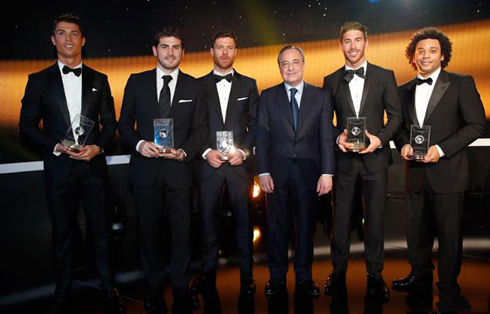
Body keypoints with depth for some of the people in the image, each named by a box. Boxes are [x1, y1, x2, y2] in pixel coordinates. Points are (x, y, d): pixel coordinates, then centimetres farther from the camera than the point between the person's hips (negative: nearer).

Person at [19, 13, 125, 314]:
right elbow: (27, 125, 2)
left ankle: (109, 289, 22)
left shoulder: (99, 80, 8)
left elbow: (110, 123, 8)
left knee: (101, 229, 7)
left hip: (93, 165, 1)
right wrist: (57, 147, -13)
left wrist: (98, 146, -11)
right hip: (59, 167, 0)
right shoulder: (39, 80, 4)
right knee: (63, 233, 10)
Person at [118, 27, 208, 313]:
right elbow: (125, 123, 8)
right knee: (149, 231, 11)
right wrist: (139, 144, -12)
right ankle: (156, 287, 29)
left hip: (179, 169, 0)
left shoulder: (194, 87, 6)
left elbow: (201, 128, 5)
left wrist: (184, 152, -12)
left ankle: (181, 287, 23)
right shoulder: (137, 82, 6)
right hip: (146, 168, 1)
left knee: (182, 231, 4)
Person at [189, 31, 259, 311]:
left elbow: (255, 125, 7)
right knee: (209, 219, 6)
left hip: (241, 163, 0)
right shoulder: (198, 85, 9)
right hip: (209, 162, 0)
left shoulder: (248, 84, 10)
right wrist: (206, 151, -8)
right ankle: (209, 272, 19)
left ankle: (246, 273, 17)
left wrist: (244, 151, -7)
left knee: (244, 218, 5)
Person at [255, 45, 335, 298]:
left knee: (306, 226, 9)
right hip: (277, 172, 0)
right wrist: (263, 172, -6)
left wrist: (327, 173, -7)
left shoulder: (321, 96, 6)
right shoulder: (268, 97, 6)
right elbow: (262, 137, 2)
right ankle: (277, 277, 24)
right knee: (276, 226, 8)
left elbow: (326, 137, 0)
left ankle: (304, 277, 25)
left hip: (308, 173, 0)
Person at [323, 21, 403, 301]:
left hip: (375, 156, 0)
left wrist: (380, 138, -13)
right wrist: (337, 137, -11)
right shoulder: (331, 81, 7)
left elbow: (396, 115, 3)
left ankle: (375, 274, 24)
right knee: (341, 217, 8)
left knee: (375, 217, 8)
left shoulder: (385, 76, 4)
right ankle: (338, 271, 24)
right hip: (344, 158, 1)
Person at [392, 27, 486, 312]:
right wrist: (403, 144, -4)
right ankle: (421, 276, 37)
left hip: (448, 171, -4)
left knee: (450, 233, 5)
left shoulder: (461, 84, -3)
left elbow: (477, 125, -8)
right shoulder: (405, 90, 11)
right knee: (417, 230, 16)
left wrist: (441, 148, -18)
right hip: (416, 173, 5)